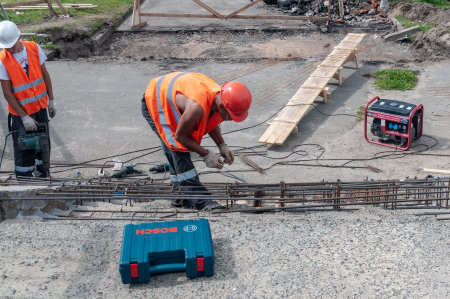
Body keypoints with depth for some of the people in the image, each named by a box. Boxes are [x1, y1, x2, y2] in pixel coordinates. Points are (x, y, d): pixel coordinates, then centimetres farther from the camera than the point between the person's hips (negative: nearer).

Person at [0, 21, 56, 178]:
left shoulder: (34, 48, -7)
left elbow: (45, 75, 4)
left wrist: (51, 100, 5)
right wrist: (24, 117, -18)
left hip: (41, 107, 4)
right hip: (20, 112, -4)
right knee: (24, 150, 4)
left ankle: (43, 176, 37)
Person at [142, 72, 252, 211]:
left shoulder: (219, 96, -17)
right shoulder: (197, 107, -42)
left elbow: (210, 121, 5)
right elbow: (180, 136, -25)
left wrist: (222, 146, -4)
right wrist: (206, 155, -21)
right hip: (154, 104, -8)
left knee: (175, 153, 10)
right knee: (179, 148, -16)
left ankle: (181, 198, 18)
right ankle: (201, 201, -18)